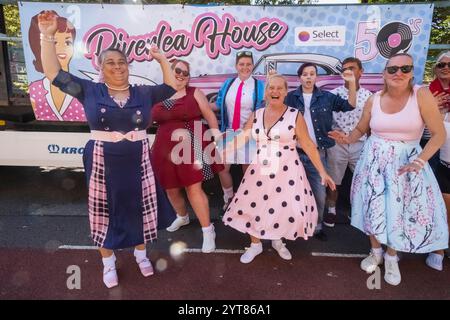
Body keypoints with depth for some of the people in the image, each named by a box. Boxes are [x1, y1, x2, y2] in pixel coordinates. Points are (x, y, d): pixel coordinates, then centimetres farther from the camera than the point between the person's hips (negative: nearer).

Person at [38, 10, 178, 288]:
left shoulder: (143, 93, 4)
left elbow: (171, 87, 12)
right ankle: (108, 261, 32)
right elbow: (55, 73, 0)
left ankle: (141, 253, 36)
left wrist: (162, 59, 8)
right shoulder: (90, 91, 0)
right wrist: (48, 36, -6)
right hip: (102, 163, -1)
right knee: (105, 209, 11)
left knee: (139, 206, 12)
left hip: (138, 162, 1)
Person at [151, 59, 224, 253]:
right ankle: (182, 217, 45)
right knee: (171, 189, 15)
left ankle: (208, 230, 6)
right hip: (166, 149, 4)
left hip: (192, 147, -4)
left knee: (193, 188, -7)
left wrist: (218, 138, 0)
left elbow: (209, 115, 2)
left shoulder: (194, 93, 2)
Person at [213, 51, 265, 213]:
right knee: (222, 168, 4)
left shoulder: (259, 85, 1)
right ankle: (229, 199, 30)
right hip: (229, 132, 3)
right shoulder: (228, 84, 9)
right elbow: (218, 105, 11)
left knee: (248, 170, 8)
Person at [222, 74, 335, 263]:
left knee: (288, 209, -1)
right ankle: (255, 244, 32)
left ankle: (278, 241, 31)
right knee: (253, 206, 7)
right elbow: (242, 138, 6)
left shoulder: (295, 116, -6)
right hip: (259, 171, 3)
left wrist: (322, 172, -5)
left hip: (286, 172, -2)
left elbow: (308, 145, -4)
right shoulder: (256, 115, 4)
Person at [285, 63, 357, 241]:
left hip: (318, 153, 1)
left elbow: (349, 105, 5)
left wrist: (351, 83, -7)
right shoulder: (290, 97, 2)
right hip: (295, 152, 0)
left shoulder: (326, 97, 5)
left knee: (319, 193, 4)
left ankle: (317, 226, 24)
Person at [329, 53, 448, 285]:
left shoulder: (422, 95, -11)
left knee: (400, 210, 3)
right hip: (374, 159, 2)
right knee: (374, 207, 7)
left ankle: (392, 257, 28)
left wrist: (419, 161, -19)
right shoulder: (373, 100, -2)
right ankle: (376, 251, 31)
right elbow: (361, 129, 12)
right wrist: (347, 139, -9)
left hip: (406, 161, -2)